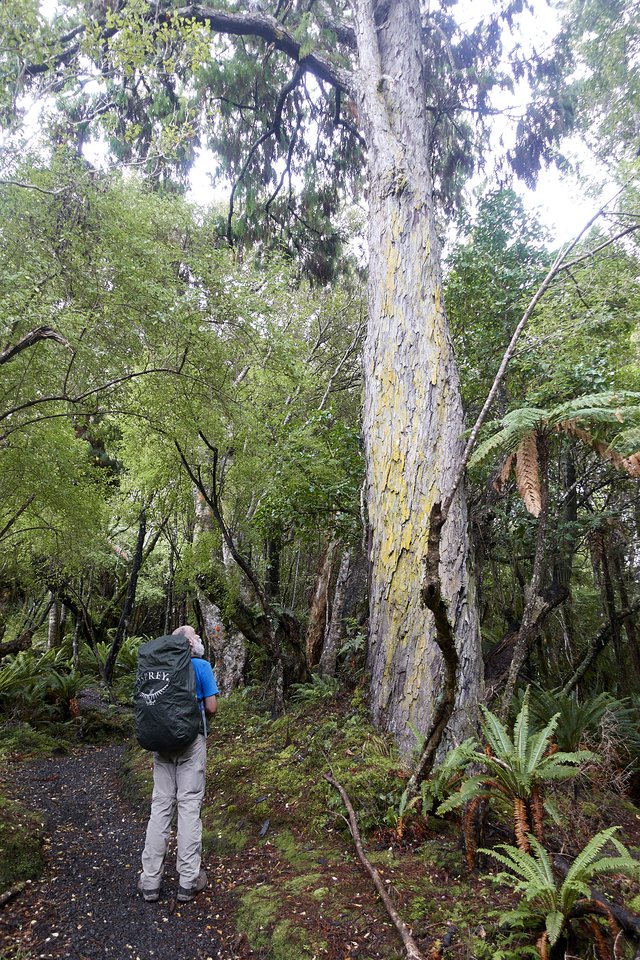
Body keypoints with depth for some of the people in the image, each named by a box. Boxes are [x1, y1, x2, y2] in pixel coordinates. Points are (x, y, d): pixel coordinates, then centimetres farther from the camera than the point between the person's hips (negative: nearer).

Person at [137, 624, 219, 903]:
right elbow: (211, 707, -7)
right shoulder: (201, 666, -7)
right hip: (191, 739, -4)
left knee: (161, 805, 10)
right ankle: (188, 881, 10)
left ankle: (150, 882, 15)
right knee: (189, 805, 3)